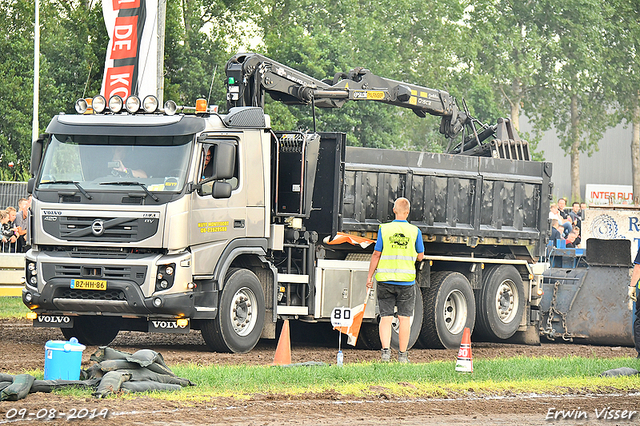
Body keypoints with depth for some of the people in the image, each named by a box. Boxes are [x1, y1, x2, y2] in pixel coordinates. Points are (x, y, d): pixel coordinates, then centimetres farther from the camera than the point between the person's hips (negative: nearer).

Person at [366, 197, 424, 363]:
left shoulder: (384, 229, -2)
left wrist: (370, 276, 5)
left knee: (385, 317, 4)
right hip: (406, 280, 0)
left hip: (385, 280, 0)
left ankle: (386, 350, -10)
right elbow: (420, 256, 8)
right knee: (404, 318, 7)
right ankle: (402, 354, 9)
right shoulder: (414, 231, -2)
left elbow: (376, 255, -2)